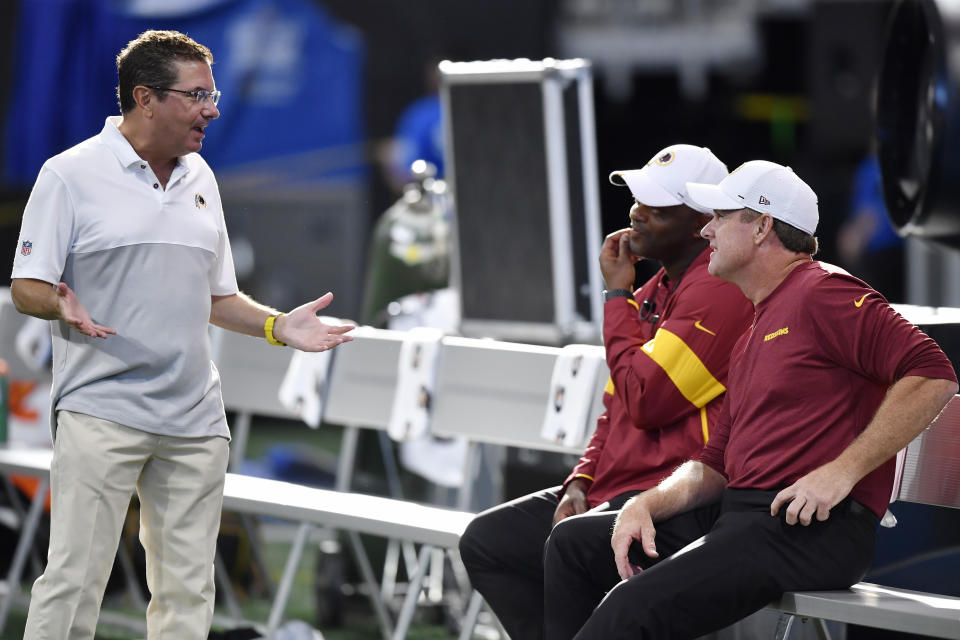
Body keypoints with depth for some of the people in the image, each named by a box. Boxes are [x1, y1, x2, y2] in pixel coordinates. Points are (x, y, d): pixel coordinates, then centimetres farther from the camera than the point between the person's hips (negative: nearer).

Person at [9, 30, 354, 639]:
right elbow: (27, 286, -4)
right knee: (74, 581, -11)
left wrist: (278, 325, 6)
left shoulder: (200, 179, 15)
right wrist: (63, 306, -25)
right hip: (102, 415, -6)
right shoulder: (71, 174, -3)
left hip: (195, 421, 6)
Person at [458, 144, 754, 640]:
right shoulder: (656, 288, 18)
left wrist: (618, 296, -8)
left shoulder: (718, 289, -14)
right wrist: (582, 480, 5)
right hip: (617, 487, 10)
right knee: (486, 541, 5)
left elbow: (646, 400, -19)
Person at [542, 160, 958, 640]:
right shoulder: (752, 338, 26)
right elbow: (715, 463, 23)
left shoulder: (822, 293, -5)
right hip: (737, 513, 10)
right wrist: (646, 505, 3)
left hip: (813, 528, -10)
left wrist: (842, 471, -20)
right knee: (573, 542, 9)